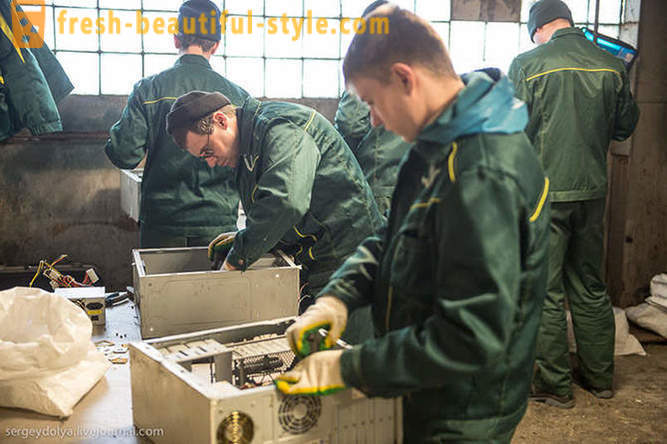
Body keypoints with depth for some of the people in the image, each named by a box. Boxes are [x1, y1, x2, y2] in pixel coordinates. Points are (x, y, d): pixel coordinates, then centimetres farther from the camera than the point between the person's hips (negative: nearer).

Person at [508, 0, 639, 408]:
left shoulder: (528, 65, -10)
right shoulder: (611, 65, 2)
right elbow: (626, 126, 13)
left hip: (544, 191, -5)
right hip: (593, 190, 5)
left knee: (546, 293, 5)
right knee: (591, 287, 17)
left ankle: (556, 385, 13)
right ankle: (600, 376, 27)